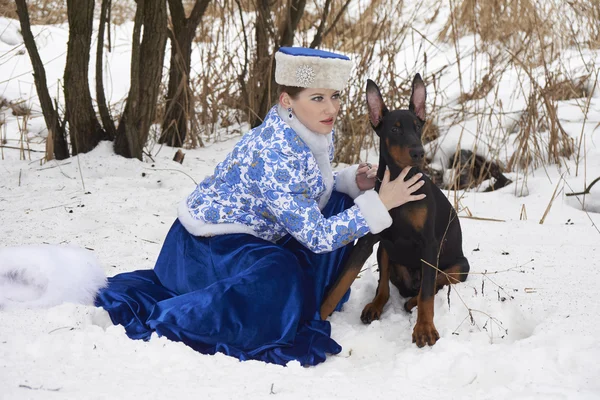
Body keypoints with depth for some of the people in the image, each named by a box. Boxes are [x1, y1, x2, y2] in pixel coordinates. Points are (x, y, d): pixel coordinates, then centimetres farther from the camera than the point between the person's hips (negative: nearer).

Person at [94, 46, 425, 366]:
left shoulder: (317, 134, -5)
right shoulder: (274, 154, -32)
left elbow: (309, 187, 14)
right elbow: (316, 236, -30)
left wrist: (352, 181, -6)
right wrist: (379, 203, -26)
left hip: (253, 238, 9)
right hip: (207, 244, -9)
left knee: (340, 205, 2)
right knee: (277, 279, -36)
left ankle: (313, 304, 9)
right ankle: (159, 318, -19)